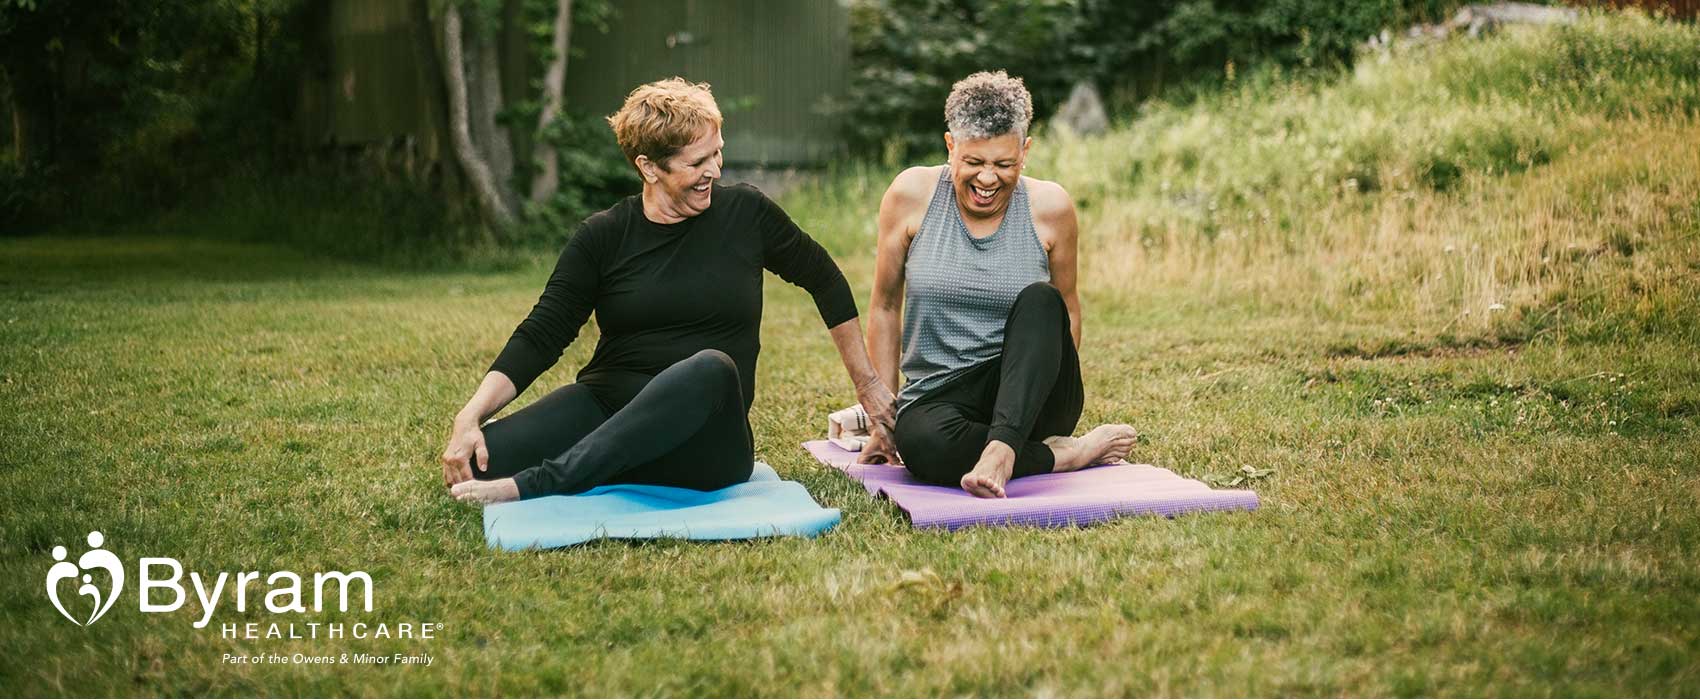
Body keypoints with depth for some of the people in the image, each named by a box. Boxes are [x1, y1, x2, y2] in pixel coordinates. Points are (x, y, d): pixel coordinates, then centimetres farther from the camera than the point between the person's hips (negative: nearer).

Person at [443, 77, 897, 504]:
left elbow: (826, 281, 18)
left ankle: (532, 486, -37)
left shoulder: (745, 214, 4)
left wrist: (867, 384, 20)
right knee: (481, 458, -29)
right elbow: (539, 337, -1)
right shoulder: (603, 236, 3)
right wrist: (471, 415, -16)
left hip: (701, 446, 0)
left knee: (711, 368, -38)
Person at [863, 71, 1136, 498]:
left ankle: (1001, 449, -41)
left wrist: (1054, 381, 8)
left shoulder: (1049, 207, -2)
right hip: (936, 399, 0)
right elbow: (885, 306, 4)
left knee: (1040, 299, -29)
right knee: (921, 443, -37)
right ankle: (1067, 453, -18)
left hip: (1024, 398, 1)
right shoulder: (913, 194, -3)